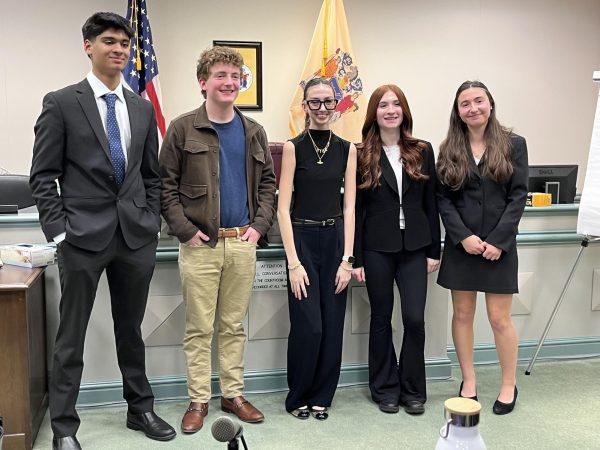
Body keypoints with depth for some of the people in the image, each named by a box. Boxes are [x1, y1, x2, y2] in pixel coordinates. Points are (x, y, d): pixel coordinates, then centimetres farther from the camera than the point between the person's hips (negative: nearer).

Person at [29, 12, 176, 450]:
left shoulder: (142, 107, 10)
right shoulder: (61, 103, -2)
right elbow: (43, 176, -3)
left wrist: (152, 222, 5)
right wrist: (58, 231, -10)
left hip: (136, 235, 4)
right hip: (84, 234, -4)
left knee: (131, 329, 16)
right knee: (71, 336, 5)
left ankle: (141, 409, 30)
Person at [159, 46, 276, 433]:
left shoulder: (253, 131, 10)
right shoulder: (183, 129, -2)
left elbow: (268, 182, 13)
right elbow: (166, 185, -2)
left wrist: (259, 225, 1)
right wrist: (185, 230, -10)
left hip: (243, 242, 3)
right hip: (201, 244, -3)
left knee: (234, 326, 12)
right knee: (199, 328, 5)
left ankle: (234, 394, 24)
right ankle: (199, 400, 16)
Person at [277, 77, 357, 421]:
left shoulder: (347, 149, 6)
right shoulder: (293, 147, -3)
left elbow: (349, 207, 4)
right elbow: (283, 208, -7)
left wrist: (347, 259, -4)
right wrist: (293, 263, -13)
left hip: (335, 240, 3)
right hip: (302, 239, -3)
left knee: (333, 326, 5)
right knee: (308, 326, -5)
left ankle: (321, 396, 23)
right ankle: (298, 397, 17)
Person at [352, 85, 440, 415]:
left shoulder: (422, 152, 5)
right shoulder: (362, 156, 0)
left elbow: (430, 203, 7)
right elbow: (356, 209, -1)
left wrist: (434, 250, 4)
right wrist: (356, 258, -5)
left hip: (414, 247, 1)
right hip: (377, 248, -1)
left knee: (414, 318, -2)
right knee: (381, 319, 8)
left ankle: (413, 390, 16)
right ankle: (385, 389, 22)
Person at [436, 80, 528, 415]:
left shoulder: (514, 144, 1)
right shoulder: (449, 150, 6)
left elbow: (518, 196, -4)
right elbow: (443, 198, 1)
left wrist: (498, 241, -12)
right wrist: (464, 236, -12)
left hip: (499, 245, -2)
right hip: (460, 244, 2)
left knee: (500, 318, 0)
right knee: (462, 314, 7)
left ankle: (509, 385, 17)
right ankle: (469, 382, 22)